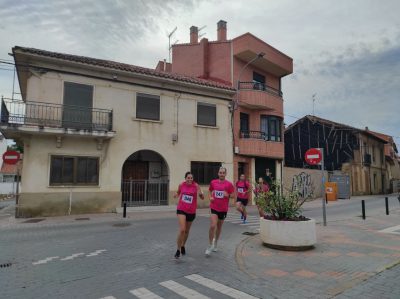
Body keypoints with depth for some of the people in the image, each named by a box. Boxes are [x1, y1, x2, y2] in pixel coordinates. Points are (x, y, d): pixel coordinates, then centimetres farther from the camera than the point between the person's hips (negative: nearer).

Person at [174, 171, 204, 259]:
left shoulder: (195, 185, -10)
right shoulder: (181, 185, -5)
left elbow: (202, 198, -11)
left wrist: (200, 193, -33)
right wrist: (176, 194, -6)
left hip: (191, 211, 1)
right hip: (181, 210, -1)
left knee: (187, 231, 17)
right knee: (182, 230, -17)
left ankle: (183, 246, 43)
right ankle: (178, 249, 1)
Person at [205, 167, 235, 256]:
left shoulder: (229, 184, -6)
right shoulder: (213, 182, 0)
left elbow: (233, 195, -1)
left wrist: (228, 195, -21)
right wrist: (210, 197, -2)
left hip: (223, 209, 1)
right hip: (214, 207, 0)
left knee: (219, 227, 16)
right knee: (212, 226, -14)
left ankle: (215, 243, 39)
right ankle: (210, 246, 2)